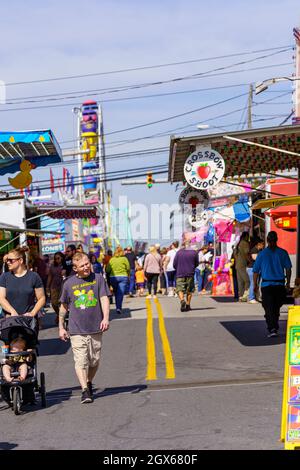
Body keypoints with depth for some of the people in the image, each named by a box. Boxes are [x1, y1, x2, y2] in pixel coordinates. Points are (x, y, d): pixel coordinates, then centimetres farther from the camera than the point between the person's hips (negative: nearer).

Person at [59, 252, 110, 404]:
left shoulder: (98, 278, 2)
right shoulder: (69, 283, 3)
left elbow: (104, 299, -4)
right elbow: (63, 306, 14)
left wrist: (105, 318, -20)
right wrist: (61, 327, 14)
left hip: (95, 329, 1)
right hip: (76, 330, -1)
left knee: (94, 360, 11)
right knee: (81, 361, -12)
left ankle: (89, 383, 35)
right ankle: (85, 391, -12)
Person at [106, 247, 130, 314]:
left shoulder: (111, 259, 1)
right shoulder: (124, 259, -3)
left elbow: (107, 270, 0)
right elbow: (128, 268, -1)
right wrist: (128, 275, 15)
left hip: (113, 277, 2)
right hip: (123, 277, -2)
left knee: (116, 293, 15)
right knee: (121, 293, -5)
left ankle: (117, 307, 18)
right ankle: (119, 307, -16)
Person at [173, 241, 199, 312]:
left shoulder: (179, 252, -3)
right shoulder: (194, 252, 0)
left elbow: (174, 264, 0)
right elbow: (197, 263, 9)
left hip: (180, 274, -1)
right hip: (190, 274, 2)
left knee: (180, 289, -1)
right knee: (189, 290, 13)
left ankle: (182, 300, -27)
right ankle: (188, 305, 14)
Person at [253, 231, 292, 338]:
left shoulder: (262, 254, -2)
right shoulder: (283, 253, 0)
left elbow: (255, 271, 1)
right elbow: (288, 269, 2)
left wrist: (255, 285, 11)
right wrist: (288, 283, 15)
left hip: (266, 285, -2)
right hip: (280, 285, 2)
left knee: (269, 309, 1)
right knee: (276, 308, 17)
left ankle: (272, 329, -12)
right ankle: (275, 328, 26)